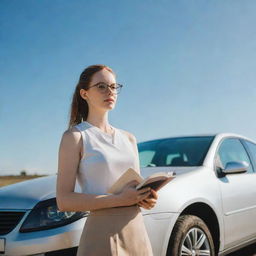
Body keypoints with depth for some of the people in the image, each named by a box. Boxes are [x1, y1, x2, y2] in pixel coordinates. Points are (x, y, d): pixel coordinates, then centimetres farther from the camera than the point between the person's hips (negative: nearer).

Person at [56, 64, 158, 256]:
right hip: (103, 234, -6)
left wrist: (148, 198, -5)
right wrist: (119, 199, -21)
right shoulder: (75, 136, -5)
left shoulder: (128, 138, 12)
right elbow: (64, 201, -12)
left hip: (138, 231, 6)